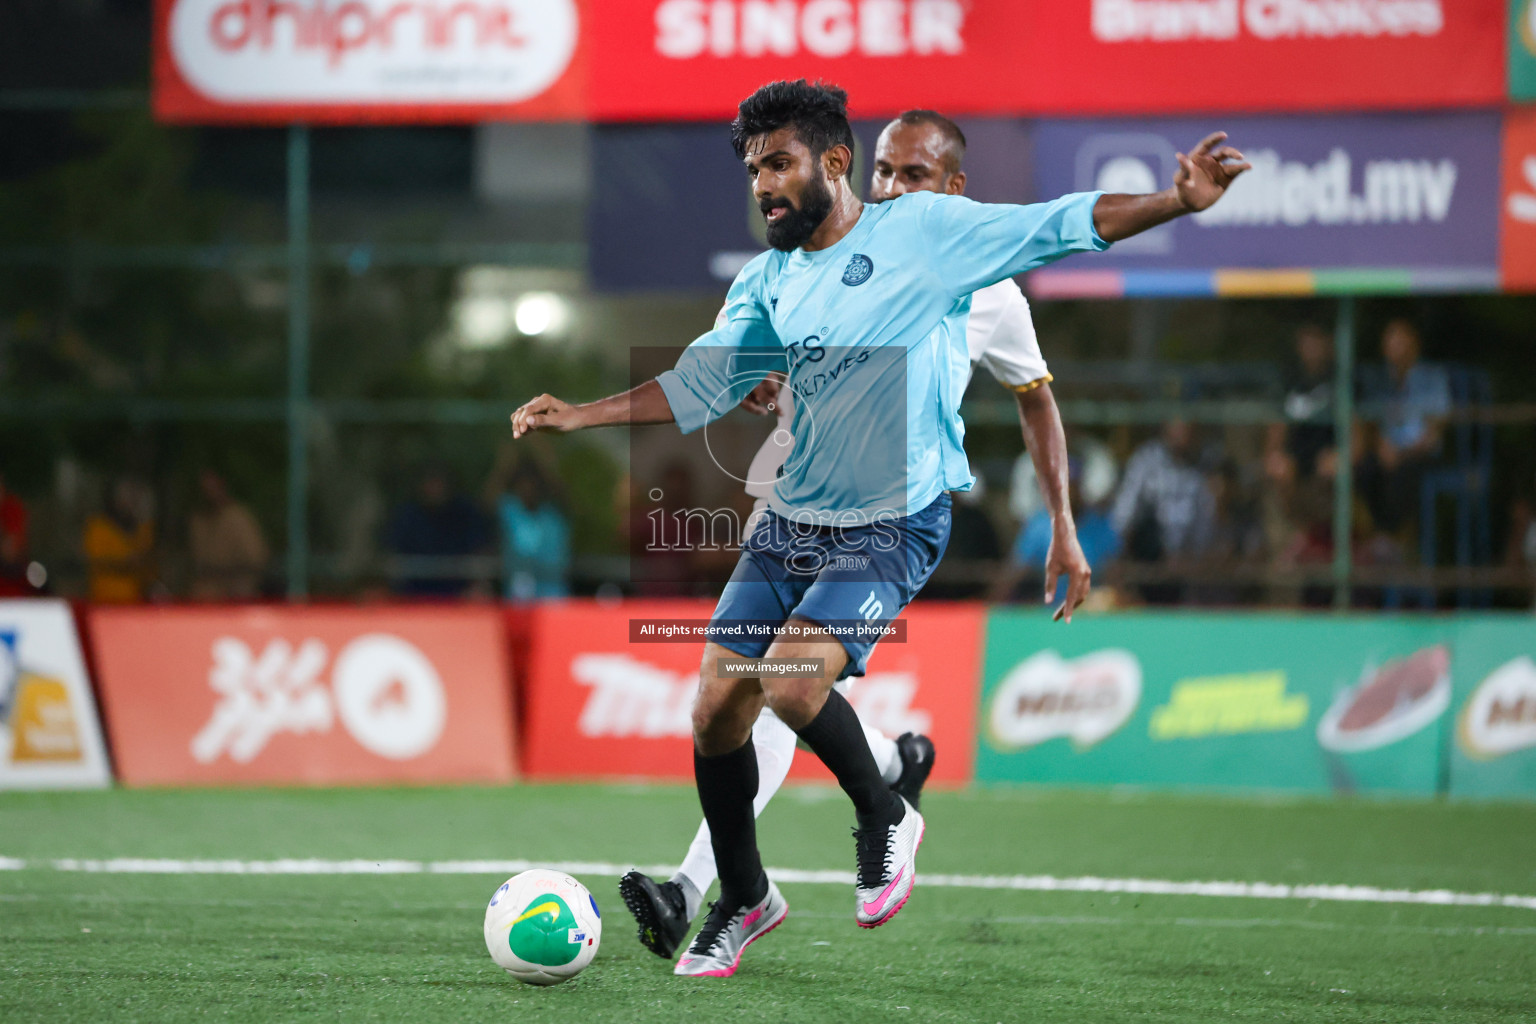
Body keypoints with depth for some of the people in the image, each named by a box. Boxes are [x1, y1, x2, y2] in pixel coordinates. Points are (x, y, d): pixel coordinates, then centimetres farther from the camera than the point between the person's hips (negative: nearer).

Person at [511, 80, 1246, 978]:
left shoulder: (925, 231, -6)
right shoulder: (767, 282, 10)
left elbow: (1061, 228, -10)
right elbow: (699, 387, 12)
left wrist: (1179, 202, -22)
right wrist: (581, 415, 3)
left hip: (897, 525, -6)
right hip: (792, 522, 6)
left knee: (791, 683, -25)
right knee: (716, 709, 0)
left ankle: (886, 818, 4)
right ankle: (744, 900, 21)